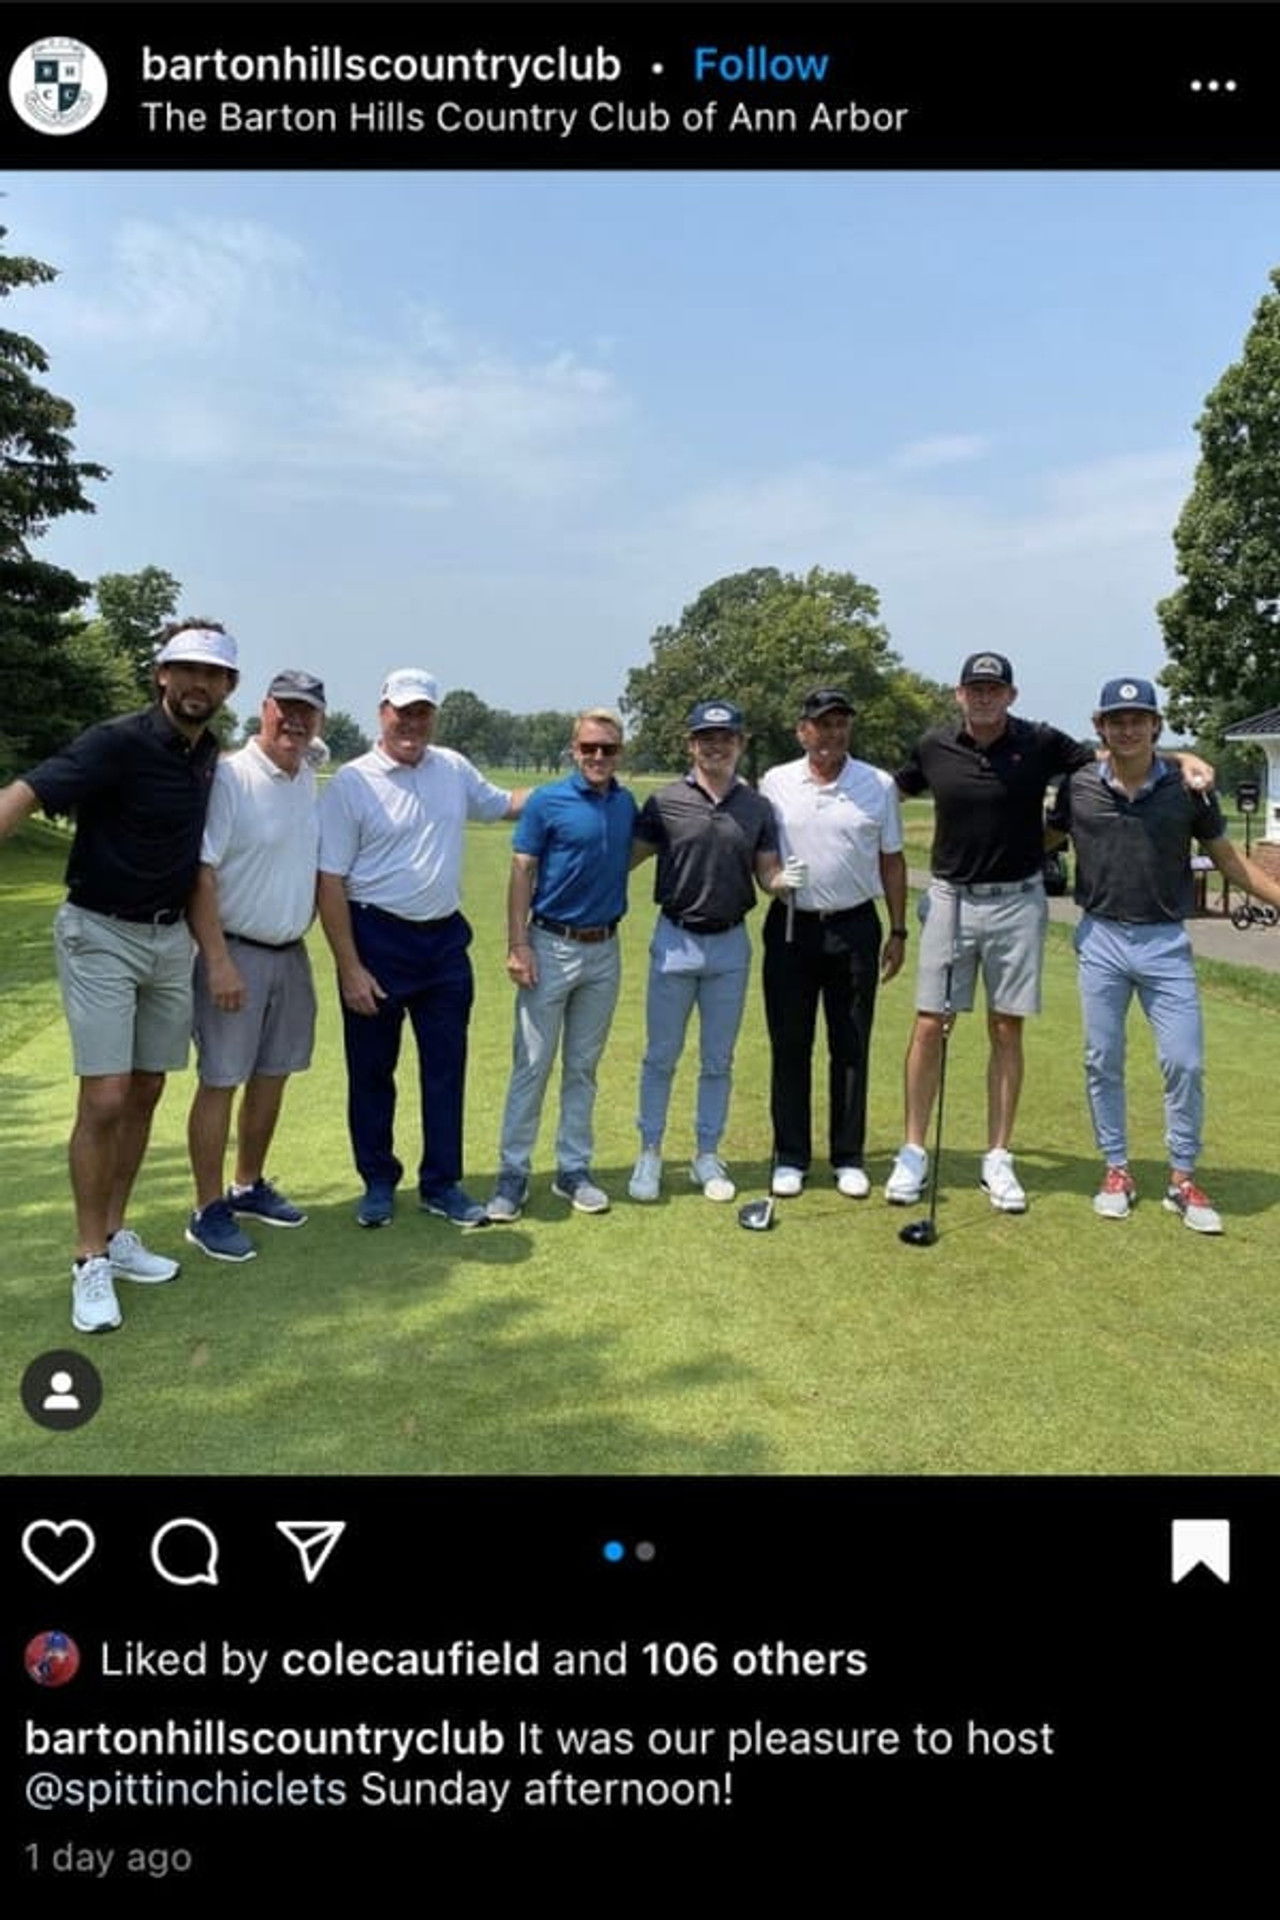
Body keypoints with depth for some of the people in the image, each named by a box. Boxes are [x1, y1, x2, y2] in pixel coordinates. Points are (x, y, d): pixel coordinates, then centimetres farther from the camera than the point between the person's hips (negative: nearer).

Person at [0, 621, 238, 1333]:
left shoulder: (211, 754, 3)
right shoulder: (119, 741, -17)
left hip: (171, 938, 7)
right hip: (101, 935, -6)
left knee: (145, 1094, 11)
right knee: (104, 1099, -8)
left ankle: (116, 1236, 24)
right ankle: (91, 1262, 5)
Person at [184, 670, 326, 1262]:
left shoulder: (309, 779, 8)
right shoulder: (229, 777, -14)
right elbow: (200, 876, -17)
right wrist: (219, 962, -22)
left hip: (292, 952, 7)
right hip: (236, 952, -7)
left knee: (272, 1075, 15)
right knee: (219, 1081, -1)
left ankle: (249, 1186, 31)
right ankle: (208, 1210, 10)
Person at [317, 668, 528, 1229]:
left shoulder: (453, 769, 6)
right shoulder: (351, 782, -9)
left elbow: (501, 803, 25)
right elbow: (330, 882, -10)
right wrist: (349, 968, -15)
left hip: (446, 939, 5)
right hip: (377, 939, -4)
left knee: (446, 1067, 9)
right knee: (372, 1069, 7)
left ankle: (442, 1184, 22)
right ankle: (378, 1183, 24)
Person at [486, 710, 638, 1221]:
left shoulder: (626, 804, 7)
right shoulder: (547, 801, -7)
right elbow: (521, 875, -9)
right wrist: (517, 945, -15)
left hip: (605, 949, 5)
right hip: (551, 947, -4)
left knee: (583, 1067, 12)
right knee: (532, 1065, -2)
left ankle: (574, 1169, 22)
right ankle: (513, 1172, 7)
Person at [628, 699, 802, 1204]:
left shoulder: (757, 808, 4)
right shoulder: (664, 801, -3)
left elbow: (766, 875, 5)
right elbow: (627, 857, -1)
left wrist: (784, 879, -17)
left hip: (731, 944, 2)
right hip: (675, 939, -2)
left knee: (718, 1060, 11)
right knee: (661, 1055, 6)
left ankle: (707, 1155, 23)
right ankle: (650, 1153, 19)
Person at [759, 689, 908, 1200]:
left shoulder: (879, 785, 3)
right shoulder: (775, 783, 3)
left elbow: (892, 861, 7)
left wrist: (898, 932, 6)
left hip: (854, 928, 0)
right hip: (791, 927, 0)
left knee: (851, 1047, 6)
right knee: (789, 1046, 5)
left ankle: (849, 1158, 18)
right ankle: (790, 1157, 17)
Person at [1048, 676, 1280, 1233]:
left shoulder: (1186, 788, -1)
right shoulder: (1078, 787, -1)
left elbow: (1228, 859, 6)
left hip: (1165, 942, 0)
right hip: (1100, 939, 1)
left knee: (1184, 1062, -1)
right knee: (1102, 1061, 7)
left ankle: (1182, 1179, 14)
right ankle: (1116, 1170, 22)